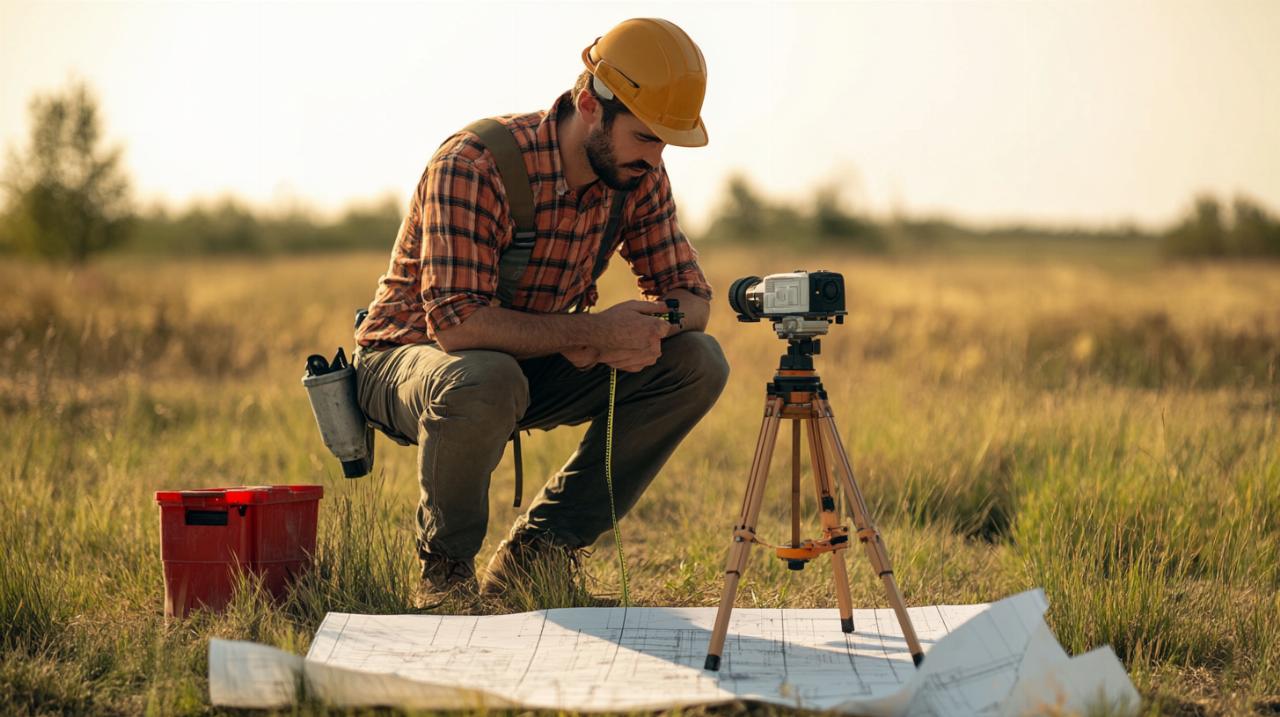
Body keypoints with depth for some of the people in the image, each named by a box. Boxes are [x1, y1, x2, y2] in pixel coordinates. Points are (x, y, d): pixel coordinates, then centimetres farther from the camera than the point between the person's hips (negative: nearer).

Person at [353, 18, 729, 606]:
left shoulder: (638, 177, -8)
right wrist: (596, 330, -34)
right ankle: (446, 566, -13)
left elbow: (692, 297, -3)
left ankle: (538, 549, -5)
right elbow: (456, 322, -36)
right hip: (408, 358, -6)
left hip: (532, 368, 7)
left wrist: (639, 331, -27)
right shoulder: (473, 165, -29)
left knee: (698, 364, -11)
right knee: (484, 380, -42)